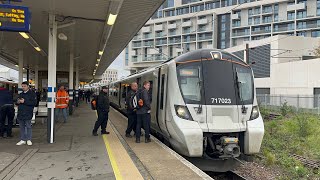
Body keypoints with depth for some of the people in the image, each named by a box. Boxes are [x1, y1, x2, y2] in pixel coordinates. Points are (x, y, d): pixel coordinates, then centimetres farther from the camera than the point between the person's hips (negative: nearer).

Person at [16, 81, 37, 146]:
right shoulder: (21, 94, 17)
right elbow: (17, 102, 25)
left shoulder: (32, 93, -5)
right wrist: (18, 102, 1)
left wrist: (24, 101, -19)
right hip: (20, 113, 7)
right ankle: (23, 140, 19)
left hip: (28, 113, -7)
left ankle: (29, 140, 10)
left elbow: (34, 102, -16)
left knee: (28, 127, 0)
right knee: (22, 127, 11)